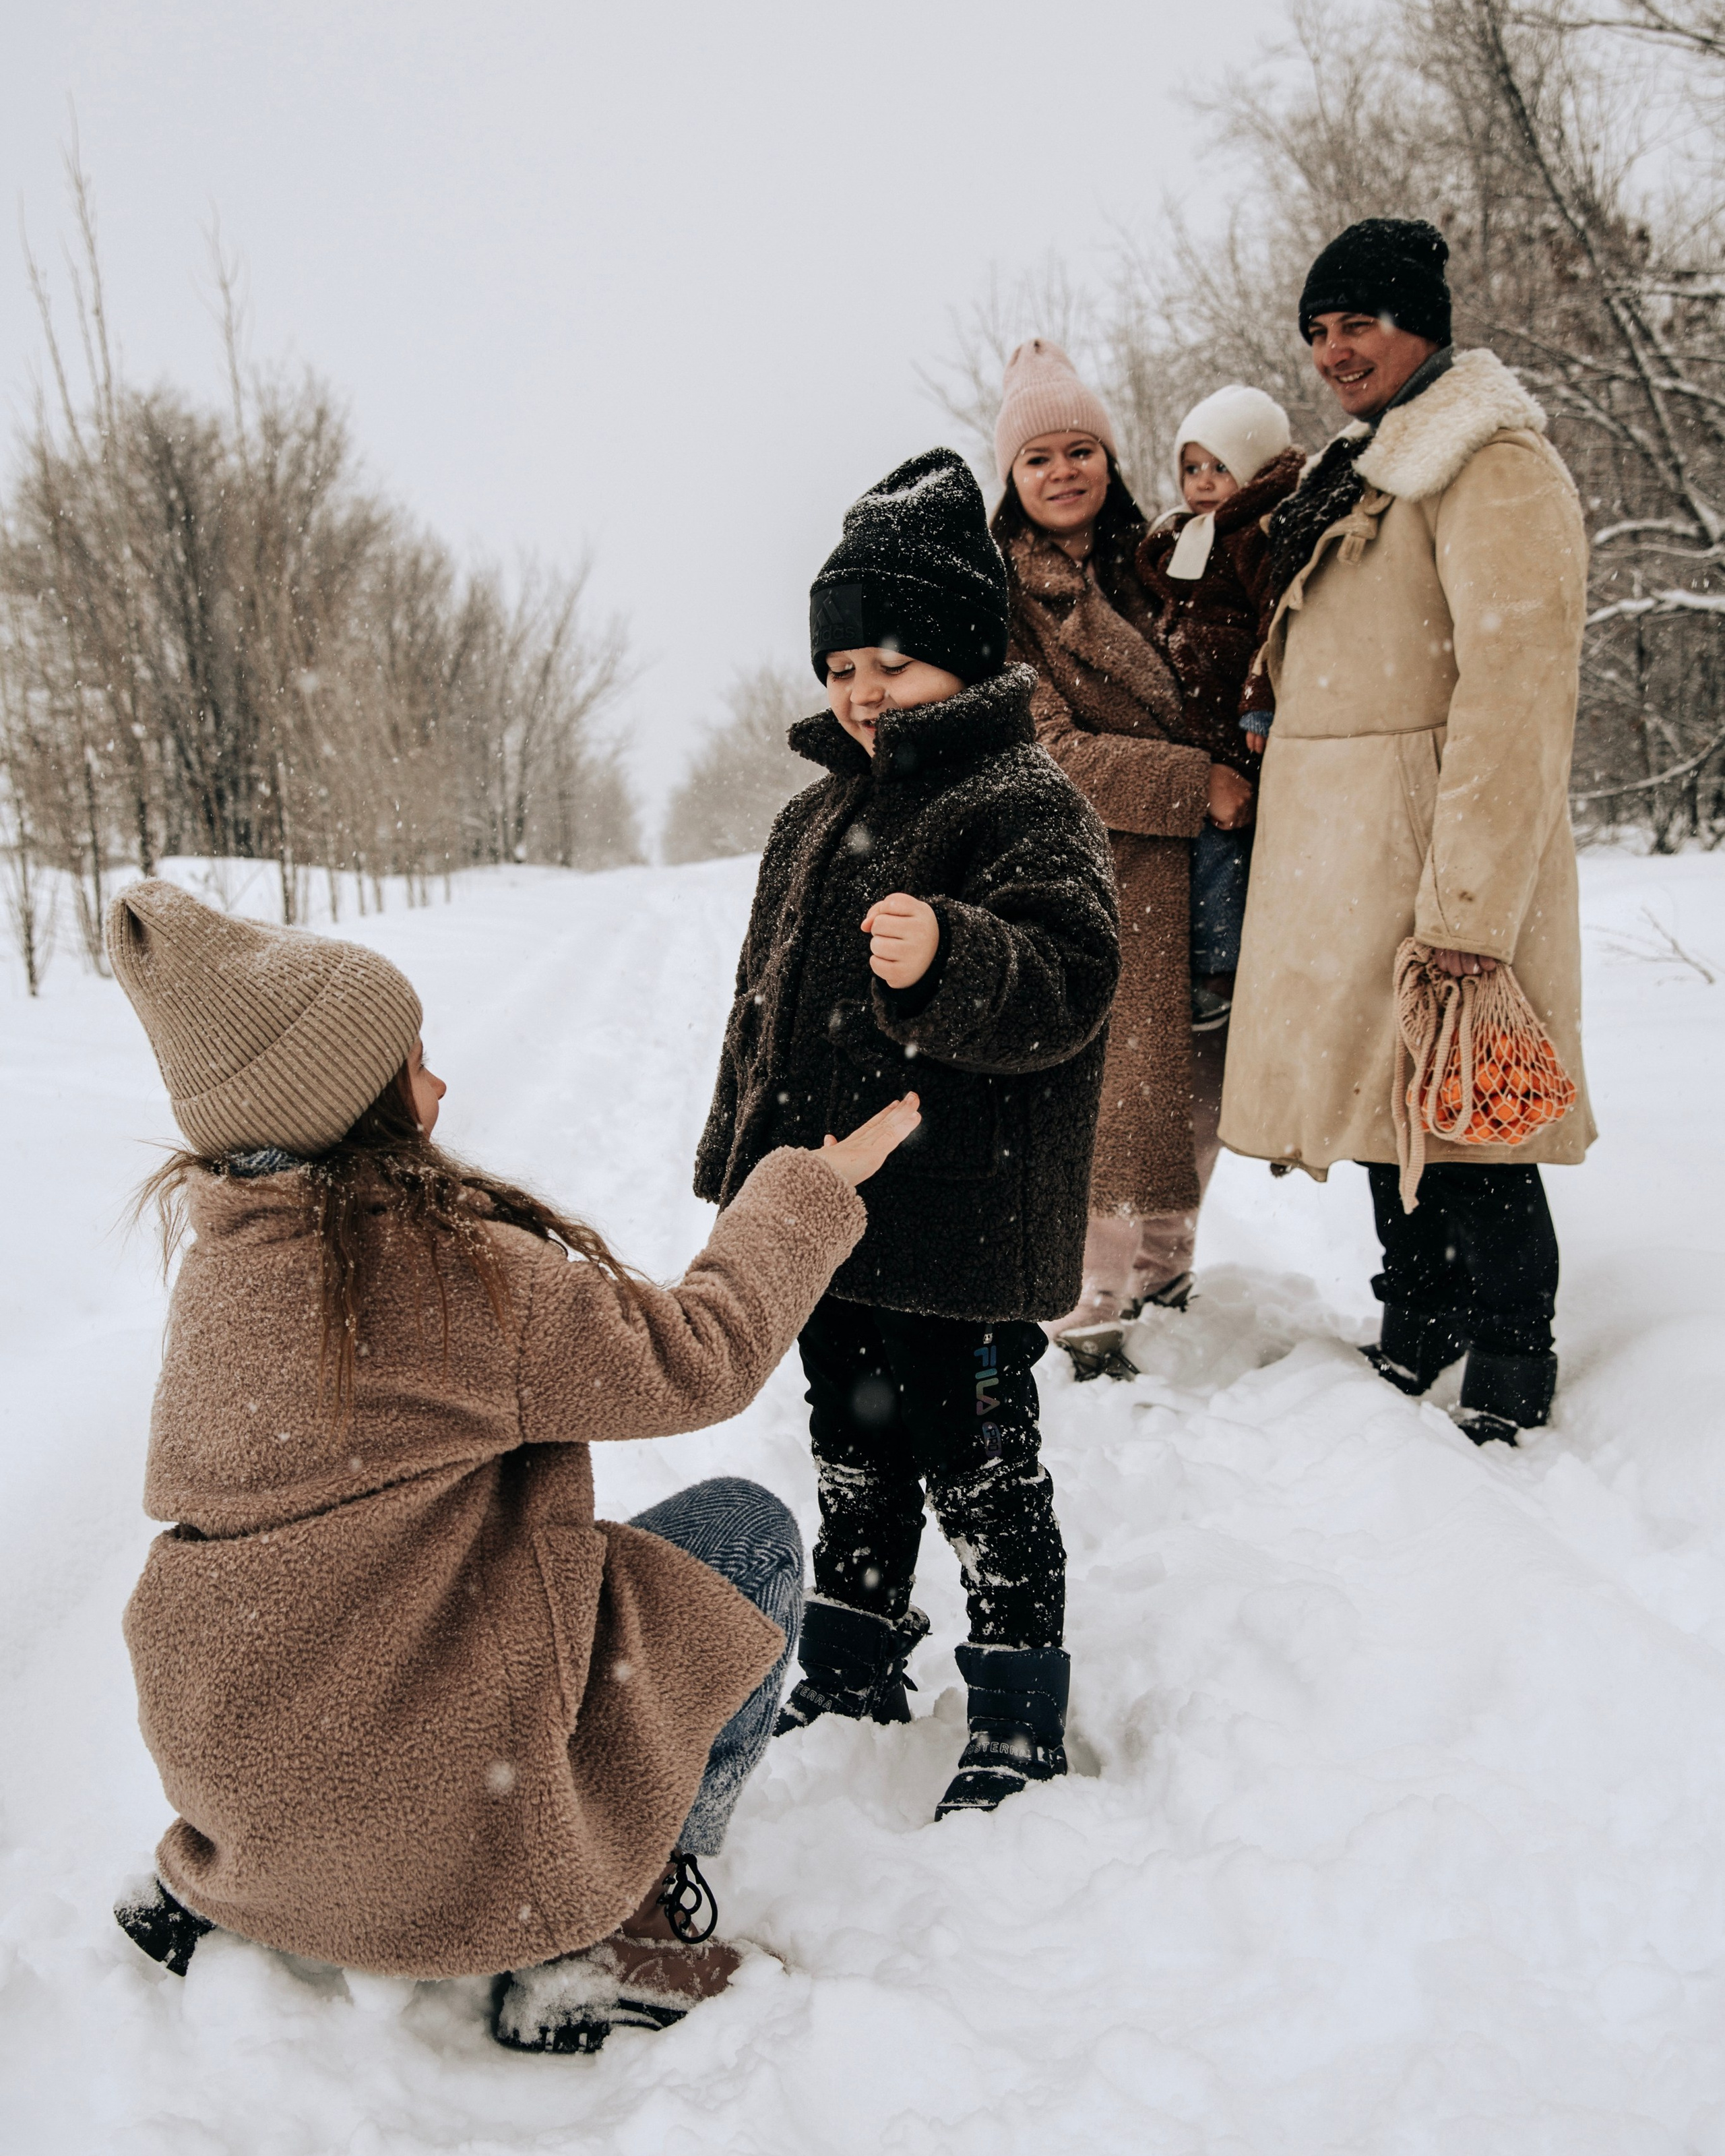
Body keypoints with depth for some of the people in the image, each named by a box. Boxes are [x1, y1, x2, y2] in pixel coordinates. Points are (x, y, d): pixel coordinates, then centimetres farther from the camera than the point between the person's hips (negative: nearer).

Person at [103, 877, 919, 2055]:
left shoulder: (230, 1257, 2)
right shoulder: (433, 1264, -23)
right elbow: (702, 1359, -14)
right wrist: (821, 1183, -3)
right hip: (429, 1803, -7)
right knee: (747, 1531, 5)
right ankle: (597, 1938, 5)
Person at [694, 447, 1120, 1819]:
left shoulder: (1025, 806, -11)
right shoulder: (815, 817, 14)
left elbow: (1067, 981, -24)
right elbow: (764, 1003, 20)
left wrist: (947, 959, -43)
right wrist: (742, 1169, 20)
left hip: (962, 1233, -8)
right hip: (829, 1215, 8)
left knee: (980, 1470, 3)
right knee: (853, 1451, 20)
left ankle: (1019, 1725, 19)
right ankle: (853, 1669, 38)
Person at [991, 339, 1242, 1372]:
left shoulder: (1147, 566, 13)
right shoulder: (1001, 591, -5)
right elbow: (1049, 752, -13)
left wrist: (1243, 770, 4)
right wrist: (1196, 784, -17)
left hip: (1186, 870, 6)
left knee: (1191, 1080, 10)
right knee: (1101, 1088, -6)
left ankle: (1163, 1272, 29)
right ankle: (1090, 1317, 8)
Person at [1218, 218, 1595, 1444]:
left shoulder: (1492, 463, -10)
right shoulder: (1360, 473, 21)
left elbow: (1516, 690, -20)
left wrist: (1472, 900, -25)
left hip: (1434, 849, -9)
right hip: (1345, 857, 9)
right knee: (1388, 1101, 14)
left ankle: (1510, 1394, 10)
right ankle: (1411, 1356, 28)